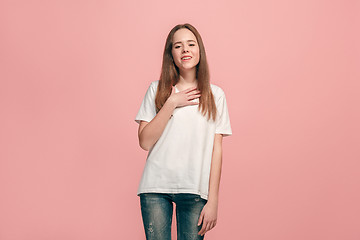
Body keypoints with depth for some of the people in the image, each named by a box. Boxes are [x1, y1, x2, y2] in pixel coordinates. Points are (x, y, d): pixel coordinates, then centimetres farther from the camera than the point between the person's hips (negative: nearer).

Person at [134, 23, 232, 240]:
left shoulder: (215, 95, 5)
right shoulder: (157, 90, 5)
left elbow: (216, 149, 2)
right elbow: (145, 142, -3)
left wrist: (213, 201, -3)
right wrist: (171, 104, -8)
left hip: (195, 189, 0)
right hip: (156, 187, 0)